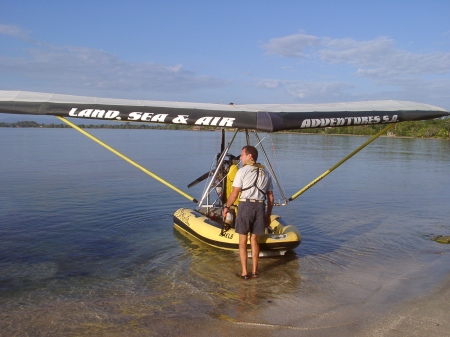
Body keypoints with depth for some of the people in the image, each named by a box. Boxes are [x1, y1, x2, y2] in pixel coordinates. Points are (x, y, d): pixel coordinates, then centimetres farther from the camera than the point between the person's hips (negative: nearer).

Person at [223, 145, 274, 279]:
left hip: (246, 205, -4)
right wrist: (268, 215, 20)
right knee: (254, 239, 14)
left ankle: (244, 272, 8)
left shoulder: (242, 171, -1)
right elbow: (270, 197, 13)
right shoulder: (265, 173, 15)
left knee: (243, 240, 6)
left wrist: (226, 206, 8)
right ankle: (254, 271, 19)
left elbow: (235, 193, -5)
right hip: (260, 207, 5)